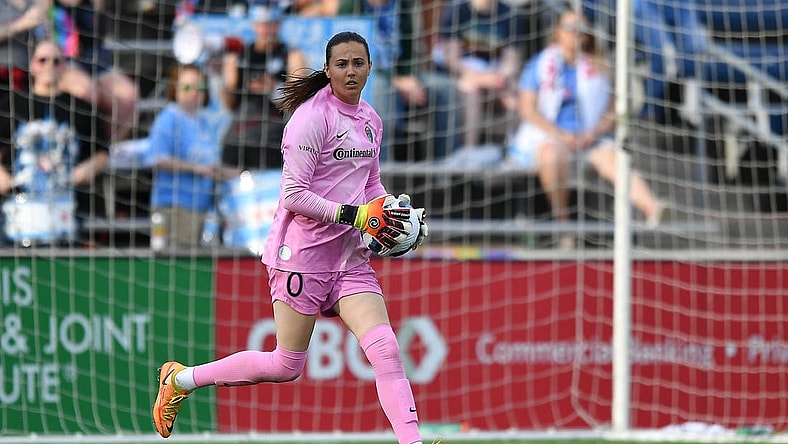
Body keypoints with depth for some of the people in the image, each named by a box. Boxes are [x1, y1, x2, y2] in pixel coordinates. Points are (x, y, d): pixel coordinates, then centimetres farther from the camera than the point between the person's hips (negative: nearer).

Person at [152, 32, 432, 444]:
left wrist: (389, 214, 6)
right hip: (303, 251, -7)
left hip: (349, 256, 7)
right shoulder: (313, 117, -13)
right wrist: (353, 215, -21)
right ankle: (181, 378, 18)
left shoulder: (369, 119, 12)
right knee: (286, 366, 0)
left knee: (385, 348, -12)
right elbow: (294, 195, -17)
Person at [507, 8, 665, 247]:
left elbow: (612, 112, 11)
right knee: (553, 155, -38)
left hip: (589, 137, 2)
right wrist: (561, 136, -15)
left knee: (612, 160, -29)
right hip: (545, 135, -2)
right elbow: (528, 110, -2)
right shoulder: (539, 66, 7)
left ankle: (652, 208, -53)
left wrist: (593, 134, -10)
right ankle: (561, 221, -29)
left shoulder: (596, 69, 14)